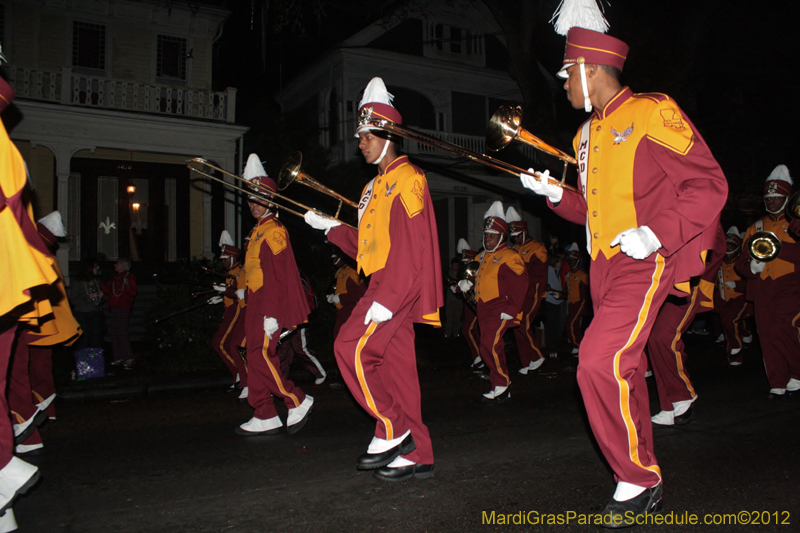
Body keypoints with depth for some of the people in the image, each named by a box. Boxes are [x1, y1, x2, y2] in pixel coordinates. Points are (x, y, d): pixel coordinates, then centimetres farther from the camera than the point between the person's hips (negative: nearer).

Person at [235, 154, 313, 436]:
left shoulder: (274, 231, -10)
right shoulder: (258, 231, 19)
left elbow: (277, 276, -18)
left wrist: (271, 314, -23)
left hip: (268, 306, -10)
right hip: (255, 306, 10)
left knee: (261, 356, -12)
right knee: (256, 358, 8)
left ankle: (297, 402, 2)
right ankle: (265, 417, 14)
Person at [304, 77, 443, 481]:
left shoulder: (407, 179, -8)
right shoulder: (375, 187, 22)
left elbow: (411, 248, -18)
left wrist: (387, 298, -23)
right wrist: (331, 227, 18)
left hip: (399, 288, -9)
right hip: (385, 286, 9)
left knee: (351, 348, -14)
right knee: (396, 366, 8)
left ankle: (391, 432, -2)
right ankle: (417, 455, 14)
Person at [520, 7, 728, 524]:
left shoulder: (652, 113, -7)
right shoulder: (588, 135, 17)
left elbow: (709, 185, -11)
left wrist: (656, 234, -23)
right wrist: (555, 193, 7)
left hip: (645, 265, -8)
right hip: (604, 269, 8)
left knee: (600, 364, -20)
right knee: (624, 371, 12)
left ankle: (639, 479, 0)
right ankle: (643, 484, 27)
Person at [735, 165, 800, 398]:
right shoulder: (756, 227, 20)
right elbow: (741, 262, 17)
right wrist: (752, 266, -4)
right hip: (761, 288, 4)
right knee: (767, 337, 1)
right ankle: (778, 384, 9)